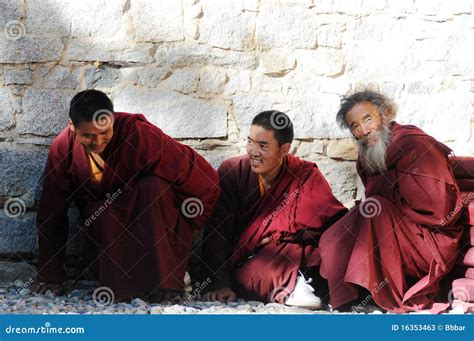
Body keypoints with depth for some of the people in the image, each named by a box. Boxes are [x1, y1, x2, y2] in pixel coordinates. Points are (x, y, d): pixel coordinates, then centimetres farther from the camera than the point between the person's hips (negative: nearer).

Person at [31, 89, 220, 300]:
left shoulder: (138, 134, -24)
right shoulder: (62, 148, -12)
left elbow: (205, 181, -23)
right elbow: (51, 214, -4)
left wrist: (184, 230, -12)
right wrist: (50, 277, -2)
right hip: (103, 226, 2)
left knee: (155, 187, -33)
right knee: (102, 214, -32)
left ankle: (163, 285, -29)